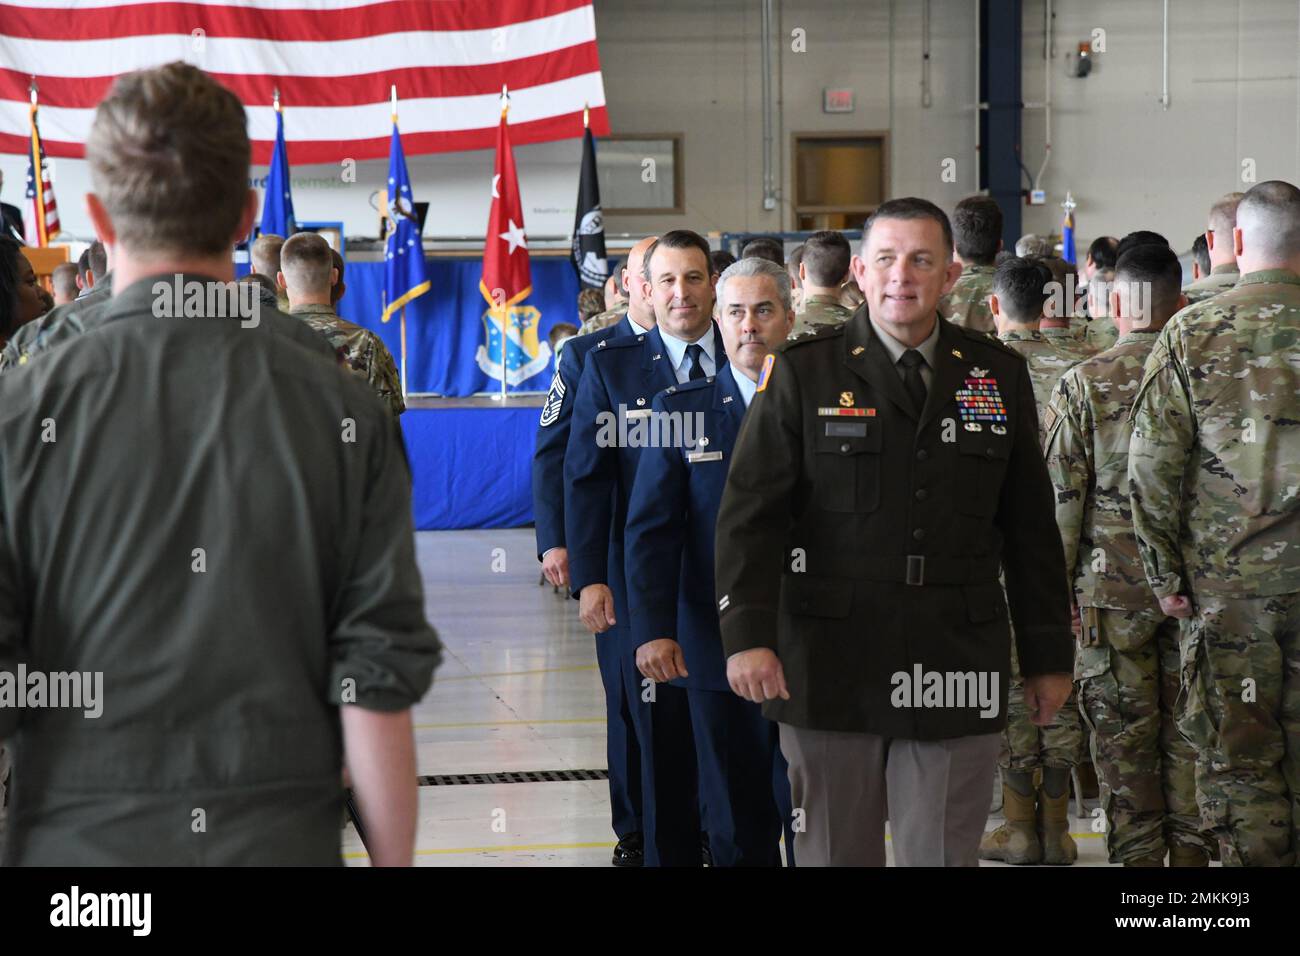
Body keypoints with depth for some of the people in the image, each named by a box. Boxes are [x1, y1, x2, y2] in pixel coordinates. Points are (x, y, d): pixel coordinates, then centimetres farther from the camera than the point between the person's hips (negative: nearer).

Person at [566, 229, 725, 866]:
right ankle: (669, 853, 15)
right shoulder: (610, 366, 4)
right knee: (663, 738, 4)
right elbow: (586, 477, 2)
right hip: (646, 581, 0)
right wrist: (588, 576, -7)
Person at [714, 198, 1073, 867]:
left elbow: (1030, 528, 12)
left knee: (945, 854, 3)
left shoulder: (997, 375, 9)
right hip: (830, 667, -1)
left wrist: (1049, 655, 12)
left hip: (958, 673, 2)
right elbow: (750, 515, -4)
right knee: (835, 852, 8)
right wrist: (747, 635, -16)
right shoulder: (801, 373, 1)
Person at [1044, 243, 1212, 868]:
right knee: (1190, 740, 11)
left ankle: (1138, 857, 10)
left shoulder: (1084, 385, -7)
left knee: (1125, 744, 5)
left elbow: (1061, 499, -7)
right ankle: (1194, 851, 16)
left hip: (1113, 588, -2)